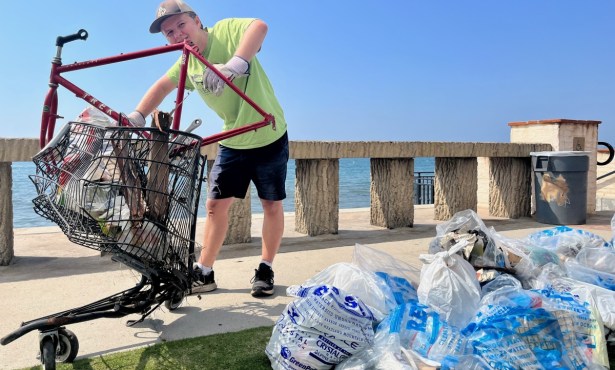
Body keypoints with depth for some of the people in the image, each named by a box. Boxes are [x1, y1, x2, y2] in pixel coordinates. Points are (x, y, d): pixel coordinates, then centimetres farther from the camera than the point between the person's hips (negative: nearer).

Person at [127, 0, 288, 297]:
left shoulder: (226, 30, -19)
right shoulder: (187, 64, 1)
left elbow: (259, 26, -37)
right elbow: (162, 86, 4)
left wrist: (235, 64, -54)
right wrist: (136, 116, -12)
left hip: (270, 138, -5)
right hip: (232, 142, 6)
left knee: (272, 205, 4)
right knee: (215, 205, 4)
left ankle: (265, 270, 20)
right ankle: (204, 273, 15)